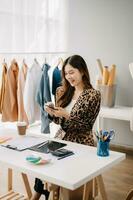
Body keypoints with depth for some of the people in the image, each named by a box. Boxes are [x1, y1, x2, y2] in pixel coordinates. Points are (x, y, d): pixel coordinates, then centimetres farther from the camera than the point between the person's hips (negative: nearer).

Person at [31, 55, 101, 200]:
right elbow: (59, 120, 12)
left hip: (81, 141, -4)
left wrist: (67, 115, -20)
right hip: (61, 136, 5)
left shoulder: (93, 95, -11)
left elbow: (87, 125, -9)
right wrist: (52, 113, -10)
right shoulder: (63, 91, 5)